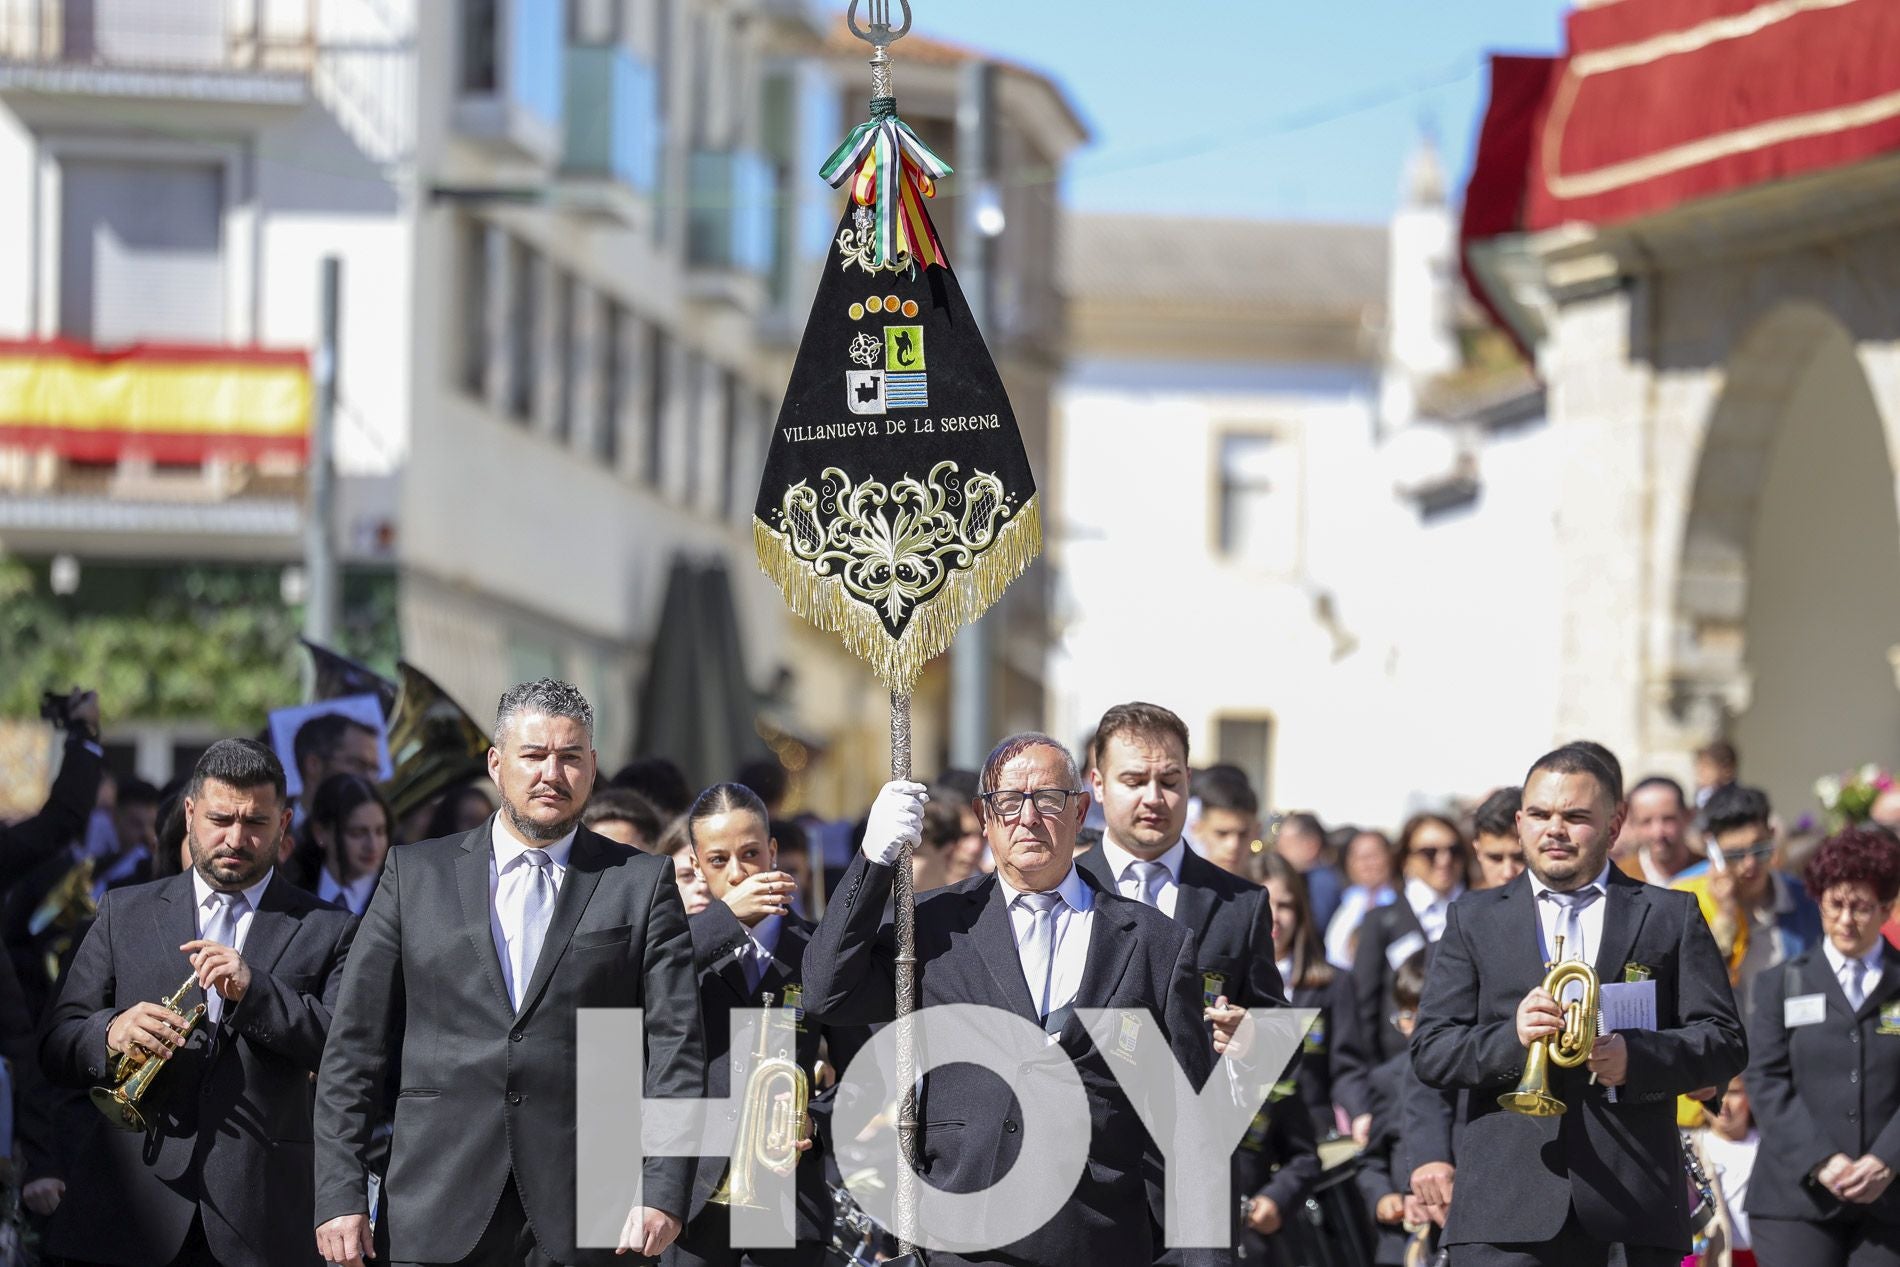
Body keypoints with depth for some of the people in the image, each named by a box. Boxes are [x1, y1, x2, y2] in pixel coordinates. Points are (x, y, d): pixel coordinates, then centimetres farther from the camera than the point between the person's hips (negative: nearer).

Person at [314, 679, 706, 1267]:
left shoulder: (642, 883, 7)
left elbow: (676, 1047, 1)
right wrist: (340, 1194, 0)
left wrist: (663, 1192, -11)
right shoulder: (415, 875, 11)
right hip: (440, 1216, 1)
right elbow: (355, 1045, 9)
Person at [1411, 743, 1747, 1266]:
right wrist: (1511, 1038, -13)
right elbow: (1429, 1051, 7)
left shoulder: (1671, 917, 14)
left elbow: (1726, 1043, 7)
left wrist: (1637, 1056, -12)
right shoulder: (1473, 919, 15)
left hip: (1634, 1203, 0)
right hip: (1508, 1213, 0)